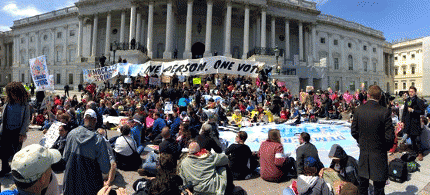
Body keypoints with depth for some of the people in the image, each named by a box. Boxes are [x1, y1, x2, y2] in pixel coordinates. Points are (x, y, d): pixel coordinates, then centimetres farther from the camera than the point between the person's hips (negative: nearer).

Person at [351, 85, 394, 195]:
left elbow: (353, 131, -1)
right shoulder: (384, 112, -16)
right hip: (379, 153, -2)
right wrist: (386, 147, 6)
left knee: (362, 183, 19)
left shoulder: (358, 110, -8)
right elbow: (389, 136, -13)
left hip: (363, 153, 3)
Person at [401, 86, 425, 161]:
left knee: (417, 139, -2)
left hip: (415, 122, -5)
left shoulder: (419, 101, -8)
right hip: (408, 122, 5)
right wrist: (403, 121, 12)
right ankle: (414, 151, 27)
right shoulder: (407, 100, 9)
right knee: (412, 138, 15)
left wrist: (413, 110, -20)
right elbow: (404, 111, 15)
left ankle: (420, 154, 10)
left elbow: (422, 112, -9)